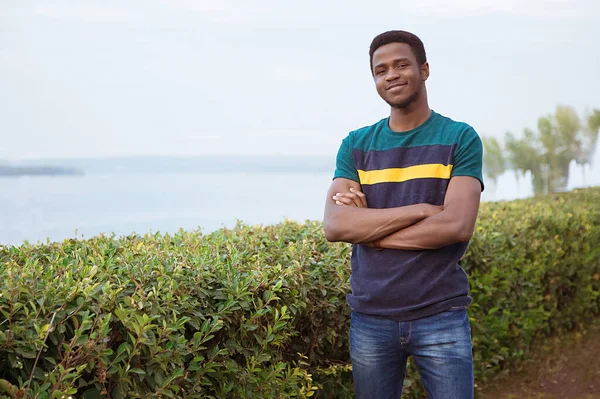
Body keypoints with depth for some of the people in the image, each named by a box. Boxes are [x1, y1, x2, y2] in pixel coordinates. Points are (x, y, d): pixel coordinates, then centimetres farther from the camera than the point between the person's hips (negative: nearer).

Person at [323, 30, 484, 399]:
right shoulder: (356, 145, 5)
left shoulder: (461, 139, -1)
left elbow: (457, 226, -15)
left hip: (441, 316, -2)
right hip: (370, 319, 3)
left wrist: (366, 226, -11)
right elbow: (334, 227, -9)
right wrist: (419, 209, -16)